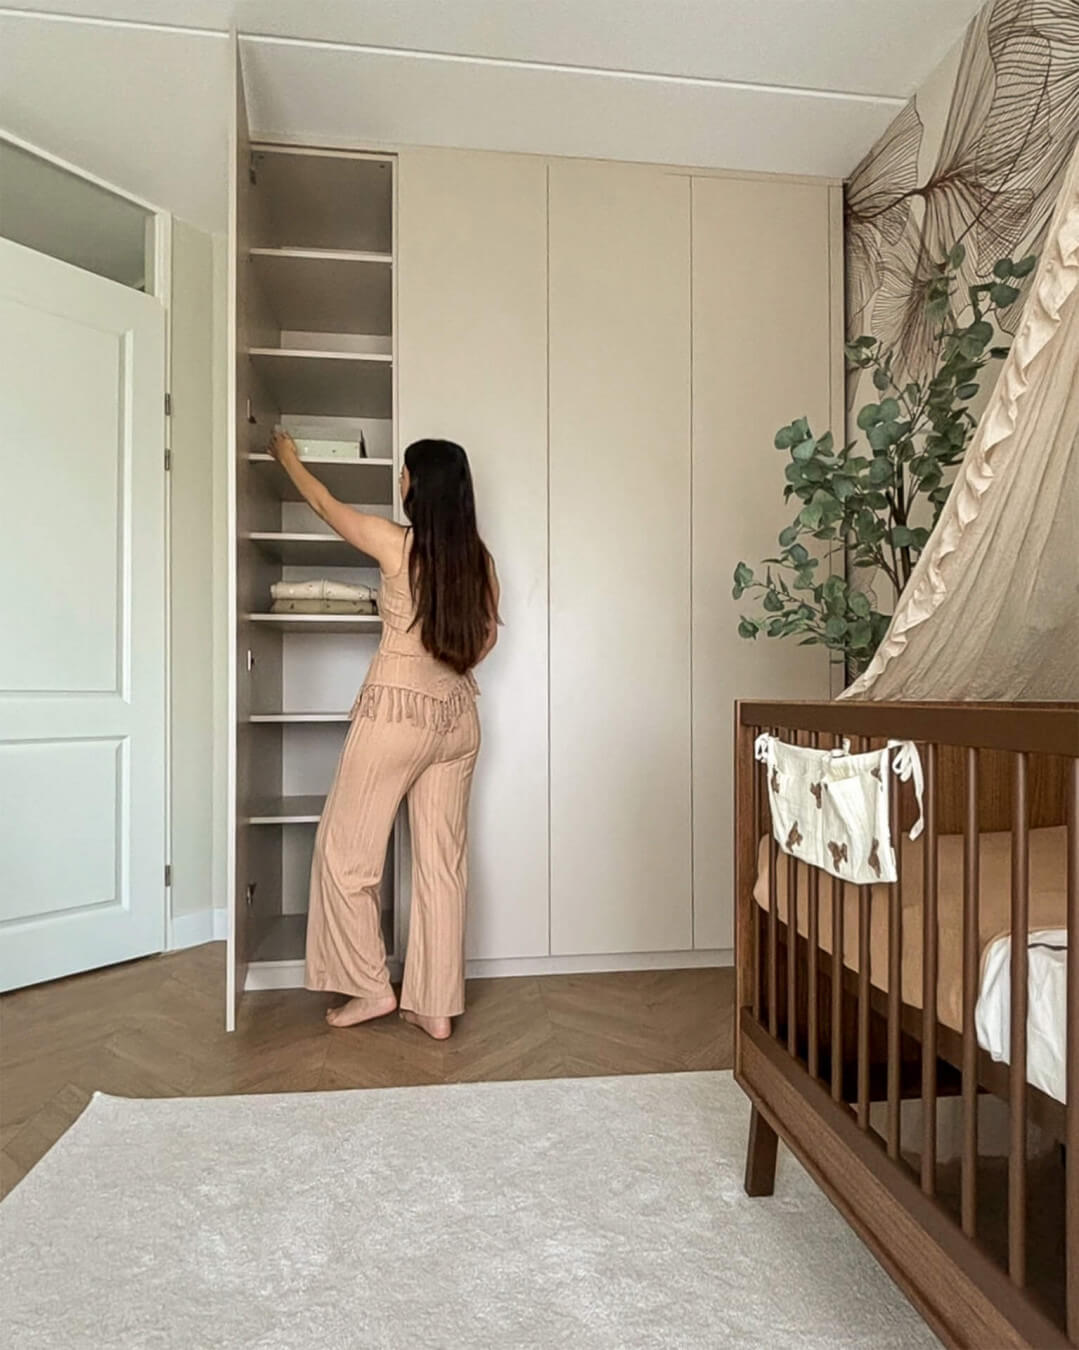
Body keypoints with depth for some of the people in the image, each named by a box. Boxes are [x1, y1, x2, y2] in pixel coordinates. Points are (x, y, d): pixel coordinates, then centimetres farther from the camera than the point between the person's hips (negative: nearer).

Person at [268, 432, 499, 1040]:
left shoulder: (396, 542, -9)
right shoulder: (478, 556, 4)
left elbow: (327, 504, 9)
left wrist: (289, 459, 28)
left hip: (397, 712, -6)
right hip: (458, 717, 6)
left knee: (346, 852, 11)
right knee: (444, 861, 9)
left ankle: (371, 987, 19)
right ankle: (437, 1006, 17)